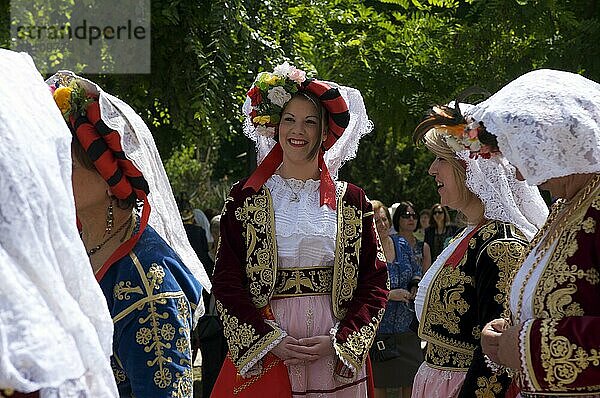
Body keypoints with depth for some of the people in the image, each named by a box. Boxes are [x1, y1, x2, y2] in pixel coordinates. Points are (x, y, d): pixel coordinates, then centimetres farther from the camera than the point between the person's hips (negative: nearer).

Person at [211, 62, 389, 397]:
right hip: (261, 355, -1)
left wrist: (339, 341, -9)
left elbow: (374, 283, 3)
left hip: (337, 355, 1)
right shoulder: (247, 198, 3)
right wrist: (268, 341, -11)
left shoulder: (351, 201, 5)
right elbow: (226, 282, -1)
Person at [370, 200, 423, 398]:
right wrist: (390, 295, -20)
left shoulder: (402, 244, 6)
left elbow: (416, 272, 22)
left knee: (410, 381, 9)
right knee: (379, 382, 3)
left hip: (407, 325, 5)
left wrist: (415, 288, 1)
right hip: (378, 328, -5)